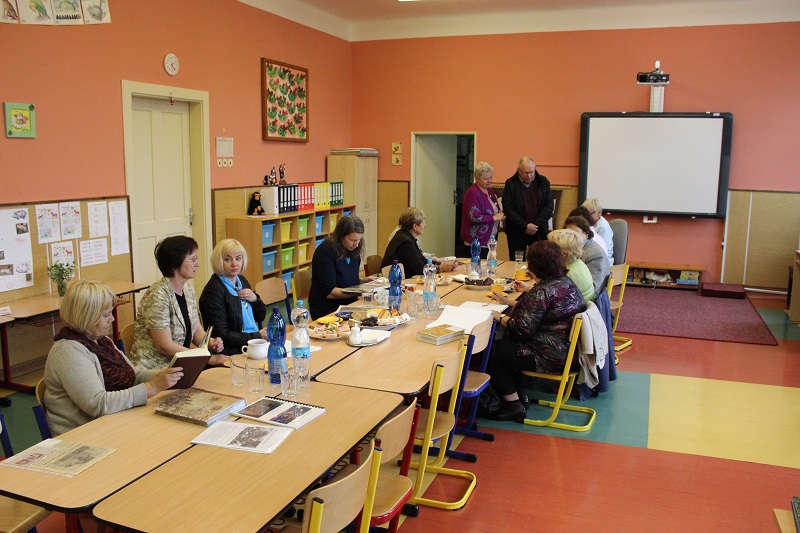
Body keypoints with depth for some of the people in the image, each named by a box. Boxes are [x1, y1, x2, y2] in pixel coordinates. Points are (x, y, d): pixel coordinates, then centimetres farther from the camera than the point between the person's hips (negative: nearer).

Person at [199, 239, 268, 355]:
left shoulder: (242, 280, 11)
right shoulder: (213, 290, -12)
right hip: (232, 352, -8)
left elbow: (260, 317, 19)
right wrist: (257, 336, -16)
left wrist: (255, 299, -1)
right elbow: (221, 334, -16)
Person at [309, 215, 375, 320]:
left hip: (349, 304, 7)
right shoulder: (325, 252, -15)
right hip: (327, 310, -7)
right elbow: (329, 292, -18)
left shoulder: (353, 250, 7)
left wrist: (363, 280, 2)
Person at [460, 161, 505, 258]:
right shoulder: (472, 193, -14)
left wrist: (500, 214, 6)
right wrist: (494, 218, -16)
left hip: (490, 240, 8)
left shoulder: (490, 191, 14)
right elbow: (474, 217, -22)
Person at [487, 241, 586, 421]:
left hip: (551, 358, -10)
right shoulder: (565, 281, 7)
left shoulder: (543, 291, -23)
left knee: (494, 351, -1)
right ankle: (520, 394, 24)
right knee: (507, 342, 20)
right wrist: (509, 302, 26)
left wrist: (500, 317, -7)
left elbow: (523, 329, -22)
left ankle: (513, 404, 7)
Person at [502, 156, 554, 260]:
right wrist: (525, 226, -12)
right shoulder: (510, 184, -1)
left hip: (539, 232, 1)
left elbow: (549, 206, 2)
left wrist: (536, 224, -9)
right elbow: (508, 209, -6)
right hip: (516, 233, -1)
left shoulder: (543, 182, 5)